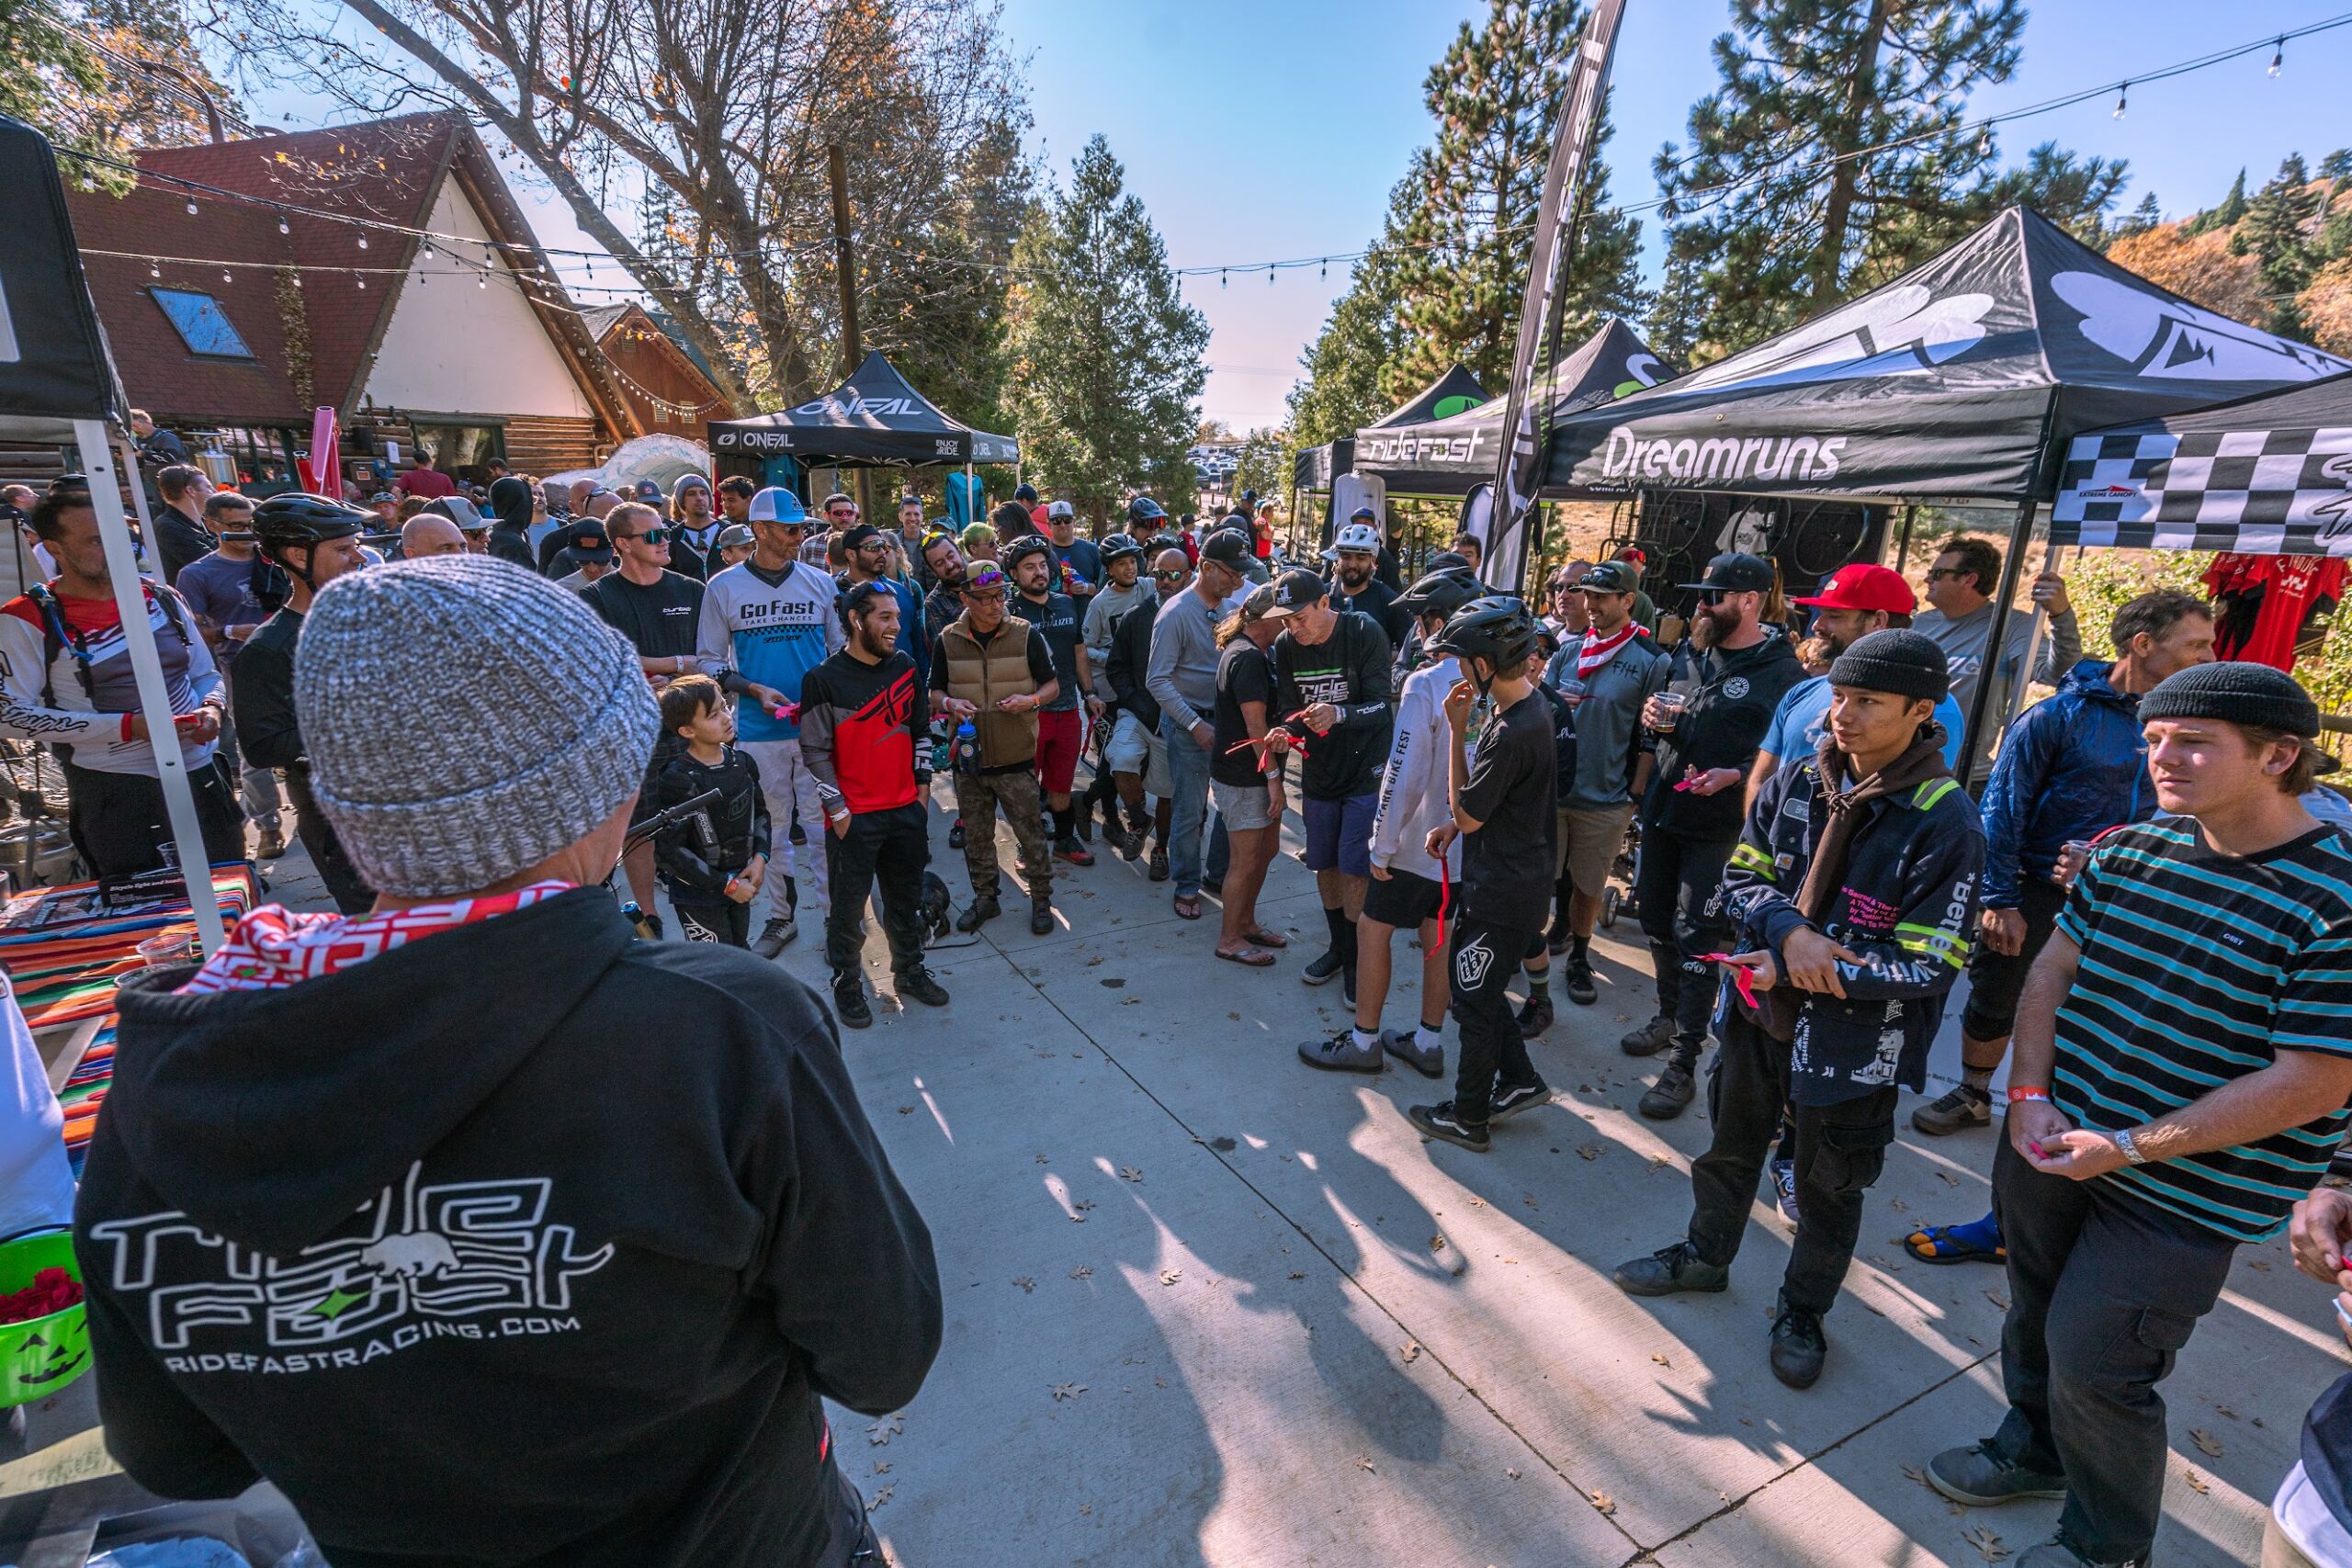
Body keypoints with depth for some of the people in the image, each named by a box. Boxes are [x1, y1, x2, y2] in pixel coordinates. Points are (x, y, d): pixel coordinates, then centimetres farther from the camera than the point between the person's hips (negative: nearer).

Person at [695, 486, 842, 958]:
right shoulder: (723, 588, 2)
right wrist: (755, 690, -10)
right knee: (770, 825, 10)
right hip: (758, 730, 0)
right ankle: (780, 916, 24)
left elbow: (840, 649, 9)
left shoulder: (820, 583, 5)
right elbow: (709, 659, 5)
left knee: (823, 821, 3)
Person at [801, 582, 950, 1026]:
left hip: (906, 810, 5)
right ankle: (847, 984, 25)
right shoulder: (824, 680, -11)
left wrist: (922, 786, 8)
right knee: (849, 904, 8)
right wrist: (839, 810, -10)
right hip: (853, 817, -5)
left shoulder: (906, 667, 4)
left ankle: (910, 970, 34)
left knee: (906, 898, 17)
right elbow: (815, 752, -9)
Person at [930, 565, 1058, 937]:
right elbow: (934, 693, 11)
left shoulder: (1026, 635, -1)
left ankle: (1041, 899, 20)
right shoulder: (947, 641, 2)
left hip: (1016, 756, -2)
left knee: (1030, 832, 3)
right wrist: (949, 703, -12)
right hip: (969, 756, 2)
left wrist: (1030, 700, -16)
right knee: (976, 835, 13)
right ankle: (985, 898, 30)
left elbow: (1051, 685, 5)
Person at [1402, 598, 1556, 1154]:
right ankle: (1520, 1079, 37)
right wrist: (1455, 822, 2)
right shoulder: (1528, 705, 3)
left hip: (1502, 893, -9)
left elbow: (1466, 813, -18)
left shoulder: (1509, 733, -30)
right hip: (1516, 878, 9)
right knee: (1473, 981, 24)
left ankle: (1469, 1119, 25)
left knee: (1475, 1002, 7)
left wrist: (1457, 729, -20)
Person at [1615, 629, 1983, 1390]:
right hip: (1759, 1008, 4)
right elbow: (1741, 874, 0)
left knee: (1828, 1188, 18)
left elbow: (1931, 965, -20)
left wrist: (1810, 973, -22)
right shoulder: (1797, 780, -7)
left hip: (1853, 1038, -4)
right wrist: (1790, 932, -20)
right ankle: (1705, 1253, 49)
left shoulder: (1945, 823, -20)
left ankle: (1802, 1310, 43)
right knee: (1731, 1146, 24)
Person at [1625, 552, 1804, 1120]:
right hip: (1663, 814, 7)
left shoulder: (1783, 673, -11)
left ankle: (1683, 1064, 8)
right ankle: (1670, 1015, 40)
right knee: (1656, 919, 18)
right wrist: (1653, 719, -1)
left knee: (1696, 938, -3)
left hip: (1718, 830, -7)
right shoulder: (1695, 654, 10)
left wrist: (1736, 775, -28)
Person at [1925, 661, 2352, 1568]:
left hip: (2185, 1197, -5)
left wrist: (2129, 1147, -20)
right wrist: (2030, 1094, -5)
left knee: (2094, 1364, 5)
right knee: (2035, 1310, 22)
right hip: (2054, 1140, 6)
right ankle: (2033, 1449, 50)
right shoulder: (2130, 849, -1)